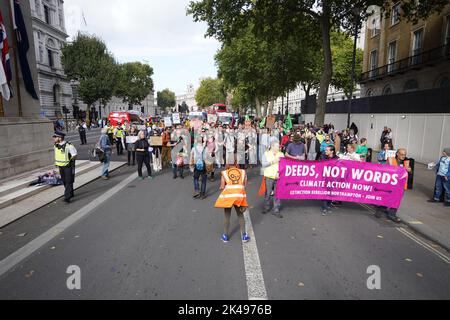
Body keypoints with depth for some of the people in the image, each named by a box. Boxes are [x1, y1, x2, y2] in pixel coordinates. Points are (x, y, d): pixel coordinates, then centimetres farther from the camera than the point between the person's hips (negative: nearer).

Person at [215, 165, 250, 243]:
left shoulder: (224, 173, 2)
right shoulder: (243, 172, 7)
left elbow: (222, 187, -4)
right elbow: (245, 185, 1)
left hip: (228, 197, -1)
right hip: (239, 197, 1)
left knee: (227, 217, 14)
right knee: (240, 216, 19)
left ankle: (225, 236, 25)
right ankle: (244, 235, 22)